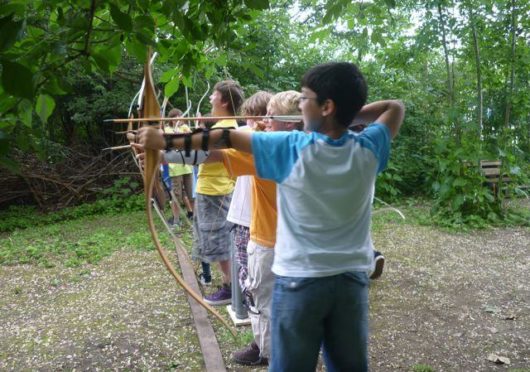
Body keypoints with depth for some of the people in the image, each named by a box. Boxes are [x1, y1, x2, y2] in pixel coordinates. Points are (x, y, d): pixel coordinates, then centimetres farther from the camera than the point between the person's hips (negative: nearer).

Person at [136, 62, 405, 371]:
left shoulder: (291, 149, -15)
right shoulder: (368, 151, -7)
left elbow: (225, 138, -7)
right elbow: (396, 108, 13)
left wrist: (166, 142, 2)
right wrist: (352, 112, 5)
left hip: (300, 280, -3)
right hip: (352, 280, 4)